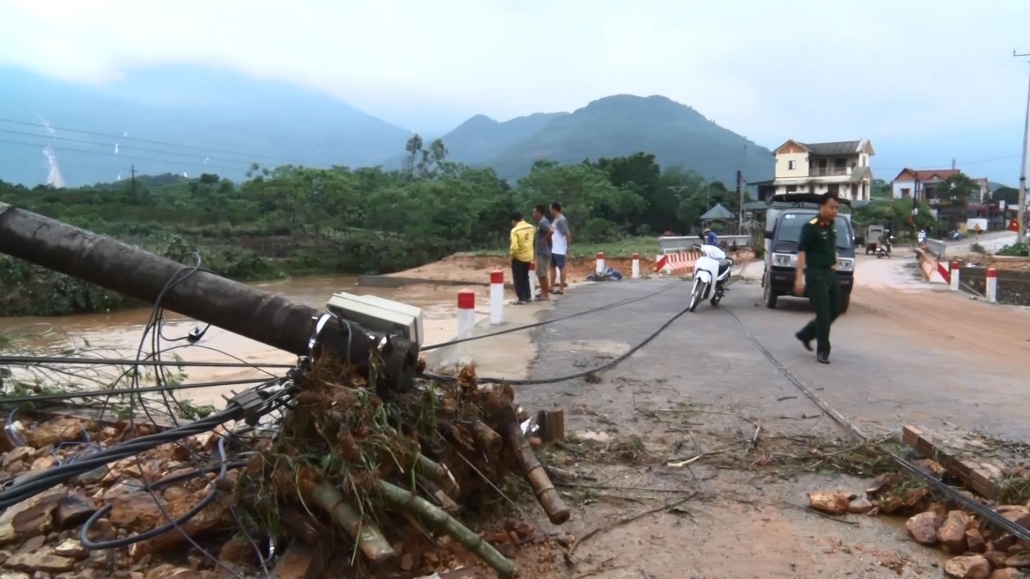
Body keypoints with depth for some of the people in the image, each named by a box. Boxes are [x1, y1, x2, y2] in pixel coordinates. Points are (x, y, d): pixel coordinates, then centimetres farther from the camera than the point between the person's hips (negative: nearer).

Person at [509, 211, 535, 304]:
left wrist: (512, 255, -10)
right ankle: (528, 296, 24)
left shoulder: (515, 230, -18)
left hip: (518, 257, -6)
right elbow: (533, 241, 11)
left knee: (518, 279, 5)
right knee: (525, 277, 20)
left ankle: (521, 299, 4)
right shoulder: (531, 228, 1)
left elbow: (514, 246, -24)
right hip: (528, 256, 6)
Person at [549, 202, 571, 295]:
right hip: (553, 249, 10)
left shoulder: (561, 220, -17)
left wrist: (568, 248, -15)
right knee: (552, 267, 14)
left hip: (560, 250, -10)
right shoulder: (555, 219, 12)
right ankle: (552, 287, 21)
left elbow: (568, 234, -18)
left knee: (561, 268, -1)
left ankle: (561, 289, 5)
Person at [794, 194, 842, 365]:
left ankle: (805, 334, 27)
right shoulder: (810, 227, -13)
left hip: (831, 273, 8)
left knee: (834, 310, 12)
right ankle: (822, 351, 1)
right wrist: (799, 277, -22)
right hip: (816, 275, -8)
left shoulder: (832, 225, 10)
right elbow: (801, 252, -16)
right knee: (823, 313, -7)